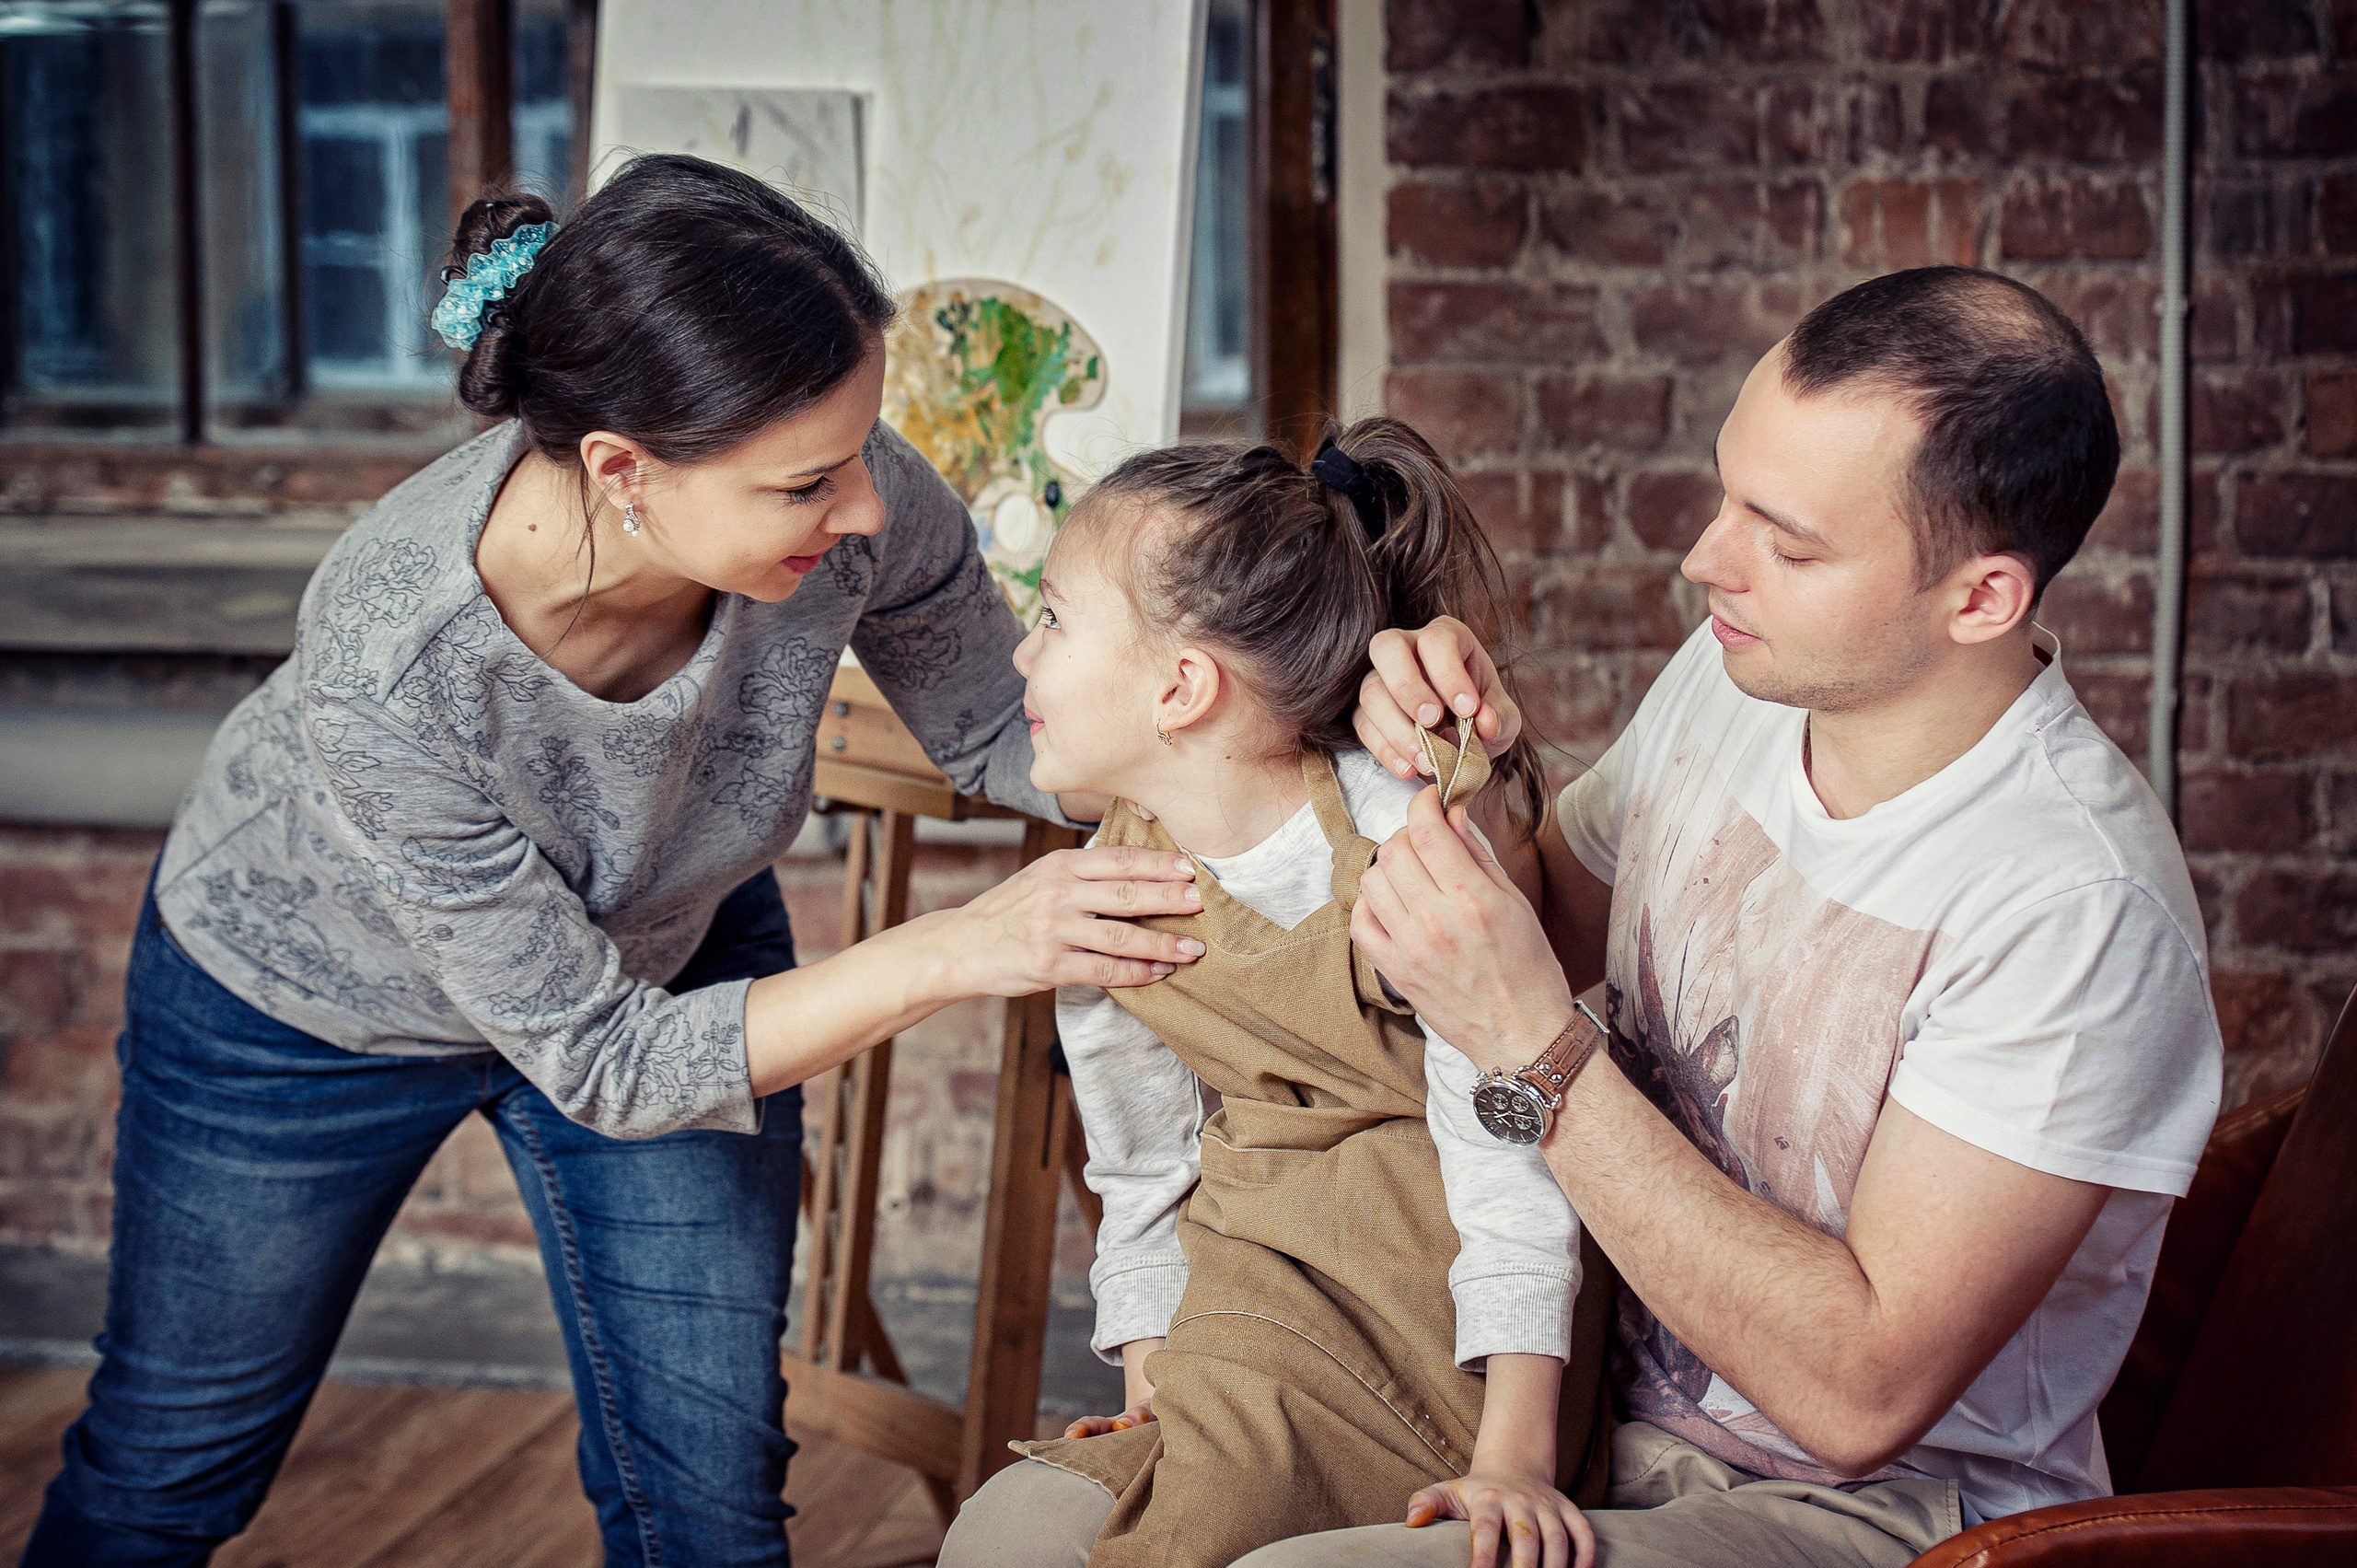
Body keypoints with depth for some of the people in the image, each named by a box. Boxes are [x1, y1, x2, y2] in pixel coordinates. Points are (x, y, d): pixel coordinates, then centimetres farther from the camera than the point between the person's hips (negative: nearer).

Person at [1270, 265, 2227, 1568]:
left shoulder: (2076, 908, -25)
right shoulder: (1731, 678, -3)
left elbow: (1864, 1390, -26)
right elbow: (1553, 934, 14)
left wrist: (1537, 1050, -28)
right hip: (1596, 1401, 7)